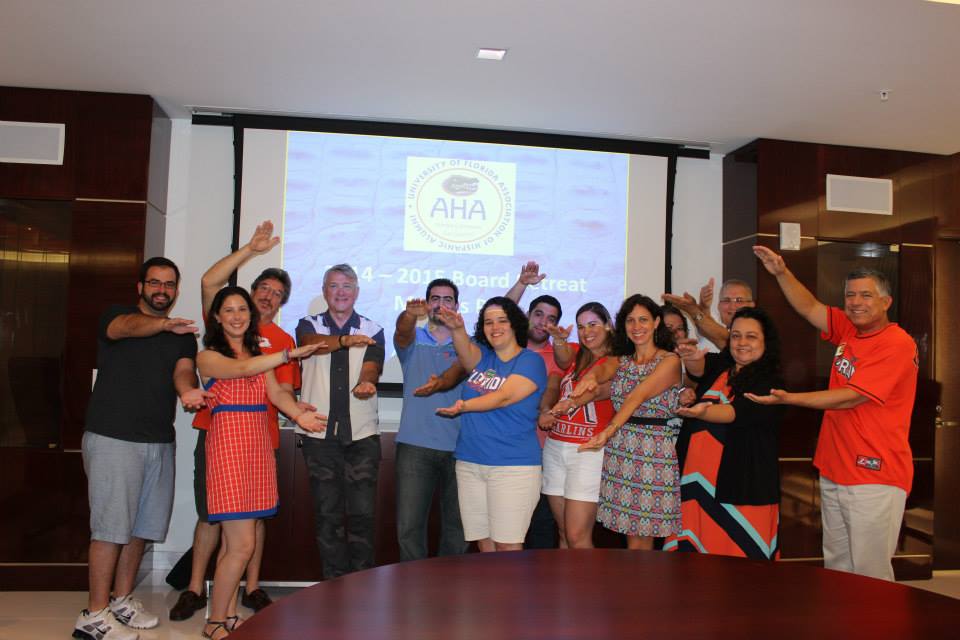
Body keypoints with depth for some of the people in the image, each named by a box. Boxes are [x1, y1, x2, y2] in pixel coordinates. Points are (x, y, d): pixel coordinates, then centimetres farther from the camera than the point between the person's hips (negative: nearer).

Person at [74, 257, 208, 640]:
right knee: (112, 525, -5)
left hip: (160, 442, 5)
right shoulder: (116, 317, 1)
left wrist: (187, 392, -31)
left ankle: (122, 600, 26)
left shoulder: (183, 335, 12)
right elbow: (128, 327, -25)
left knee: (141, 525, 12)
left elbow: (183, 370, -7)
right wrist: (164, 324, -45)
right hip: (112, 437, -5)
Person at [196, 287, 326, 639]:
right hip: (228, 445, -6)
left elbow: (276, 392, 1)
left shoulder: (261, 355, 17)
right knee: (242, 545, -6)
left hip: (258, 446, 6)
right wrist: (289, 354, -25)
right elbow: (239, 368, -20)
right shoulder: (208, 357, 0)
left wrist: (298, 414, -19)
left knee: (234, 541, 11)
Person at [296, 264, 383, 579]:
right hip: (320, 434, 1)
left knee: (362, 513, -2)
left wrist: (365, 384, -31)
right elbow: (311, 342, -16)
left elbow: (371, 369, -7)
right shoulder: (309, 325, 9)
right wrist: (346, 340, -35)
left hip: (362, 434, 0)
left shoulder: (372, 331, 9)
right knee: (327, 514, 6)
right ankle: (334, 583, 19)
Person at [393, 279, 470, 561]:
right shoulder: (413, 340, 6)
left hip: (458, 446, 1)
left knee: (458, 526, 10)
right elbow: (402, 331, -15)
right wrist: (411, 314, -36)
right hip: (415, 445, -1)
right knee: (409, 526, -2)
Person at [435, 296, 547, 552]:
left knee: (507, 546, -3)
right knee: (484, 543, 10)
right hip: (470, 462, 5)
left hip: (513, 465, -5)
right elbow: (466, 353, -11)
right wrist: (457, 329, -32)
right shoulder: (482, 356, 13)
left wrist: (465, 406, -32)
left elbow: (505, 397, -18)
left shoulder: (531, 361, -4)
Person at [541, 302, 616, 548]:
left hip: (589, 451, -5)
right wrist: (559, 340, -35)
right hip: (555, 447, 5)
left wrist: (570, 401, -42)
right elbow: (564, 360, -12)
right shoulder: (576, 353, 12)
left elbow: (604, 389, -22)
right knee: (564, 534, 12)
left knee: (577, 537, -8)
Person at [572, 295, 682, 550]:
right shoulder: (619, 361, 13)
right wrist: (590, 377, -36)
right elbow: (601, 371, -11)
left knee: (642, 536, 0)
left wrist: (610, 430, -33)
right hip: (619, 451, 4)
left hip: (654, 453, -4)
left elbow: (638, 397, -20)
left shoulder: (670, 361, -3)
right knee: (631, 531, 7)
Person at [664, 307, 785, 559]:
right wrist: (693, 359, -34)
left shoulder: (770, 383, -1)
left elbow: (739, 412, -18)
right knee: (689, 548, 5)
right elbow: (698, 369, -10)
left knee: (737, 559, 0)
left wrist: (702, 412, -36)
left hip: (742, 485, -3)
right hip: (697, 478, 4)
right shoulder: (719, 366, 12)